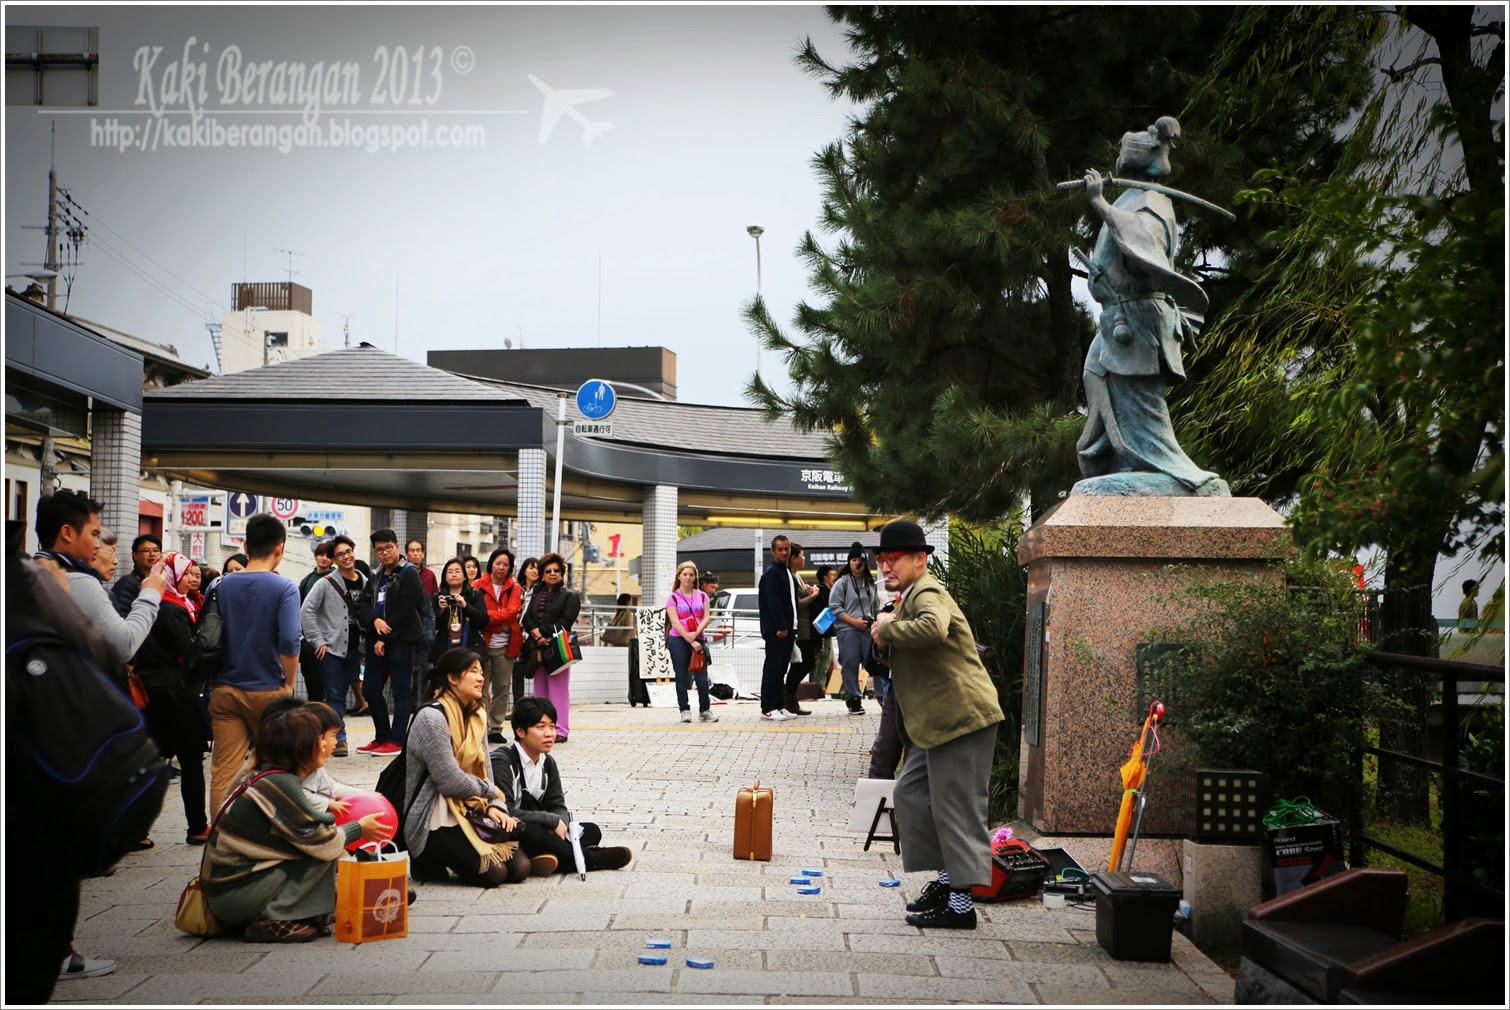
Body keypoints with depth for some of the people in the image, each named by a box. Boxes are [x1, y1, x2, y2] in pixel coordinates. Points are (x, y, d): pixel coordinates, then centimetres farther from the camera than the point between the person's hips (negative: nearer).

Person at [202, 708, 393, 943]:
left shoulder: (269, 779, 10)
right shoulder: (280, 784, -18)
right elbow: (323, 844, -17)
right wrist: (359, 828, -1)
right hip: (233, 895, -9)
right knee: (325, 855, -11)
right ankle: (272, 921, -12)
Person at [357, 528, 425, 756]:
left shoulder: (409, 575, -6)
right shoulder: (375, 578, 18)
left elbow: (404, 611, -13)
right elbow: (365, 604, 8)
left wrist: (384, 638, -12)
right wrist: (375, 620, -14)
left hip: (401, 641, -8)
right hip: (377, 640, 8)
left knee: (401, 692, -3)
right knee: (371, 690, 8)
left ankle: (396, 741, -2)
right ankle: (382, 737, 19)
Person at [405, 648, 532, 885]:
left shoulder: (475, 716, 12)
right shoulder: (432, 718, -17)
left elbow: (485, 770, 11)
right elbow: (450, 781, -20)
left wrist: (494, 806, -8)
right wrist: (491, 791, -6)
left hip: (471, 812, 8)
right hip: (435, 821, -8)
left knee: (520, 868, -5)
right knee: (493, 873, -19)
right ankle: (429, 860, 6)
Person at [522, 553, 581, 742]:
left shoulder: (570, 597, 2)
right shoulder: (536, 595, 18)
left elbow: (565, 622, -9)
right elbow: (527, 618, 6)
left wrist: (543, 631, -11)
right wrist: (536, 634, -11)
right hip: (538, 649, 6)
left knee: (558, 689, -8)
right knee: (540, 690, 7)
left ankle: (560, 730, -7)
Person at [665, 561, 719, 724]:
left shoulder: (702, 596, 9)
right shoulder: (673, 598, 0)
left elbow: (707, 617, 0)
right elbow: (675, 622, -8)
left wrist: (696, 634, -16)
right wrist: (690, 641, -16)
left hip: (698, 639, 2)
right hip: (678, 641, -2)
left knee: (702, 676, -2)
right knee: (682, 677, 2)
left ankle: (705, 710, 6)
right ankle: (685, 710, 6)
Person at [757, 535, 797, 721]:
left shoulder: (787, 573, 19)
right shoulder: (771, 573, -9)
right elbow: (773, 602, -17)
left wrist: (793, 627, 15)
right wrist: (781, 627, -21)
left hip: (787, 629, 9)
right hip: (776, 629, -9)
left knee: (781, 669, 10)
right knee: (772, 668, -7)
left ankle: (779, 707, 14)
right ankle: (767, 709, -5)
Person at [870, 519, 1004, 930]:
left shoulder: (927, 593, -14)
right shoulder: (911, 596, 20)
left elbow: (932, 629, -36)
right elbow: (906, 646, 25)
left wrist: (888, 629, -21)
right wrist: (886, 633, 5)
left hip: (962, 717, -11)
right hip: (938, 721, 11)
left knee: (956, 807, -8)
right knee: (911, 795, 16)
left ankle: (961, 903, -4)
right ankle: (947, 878, 23)